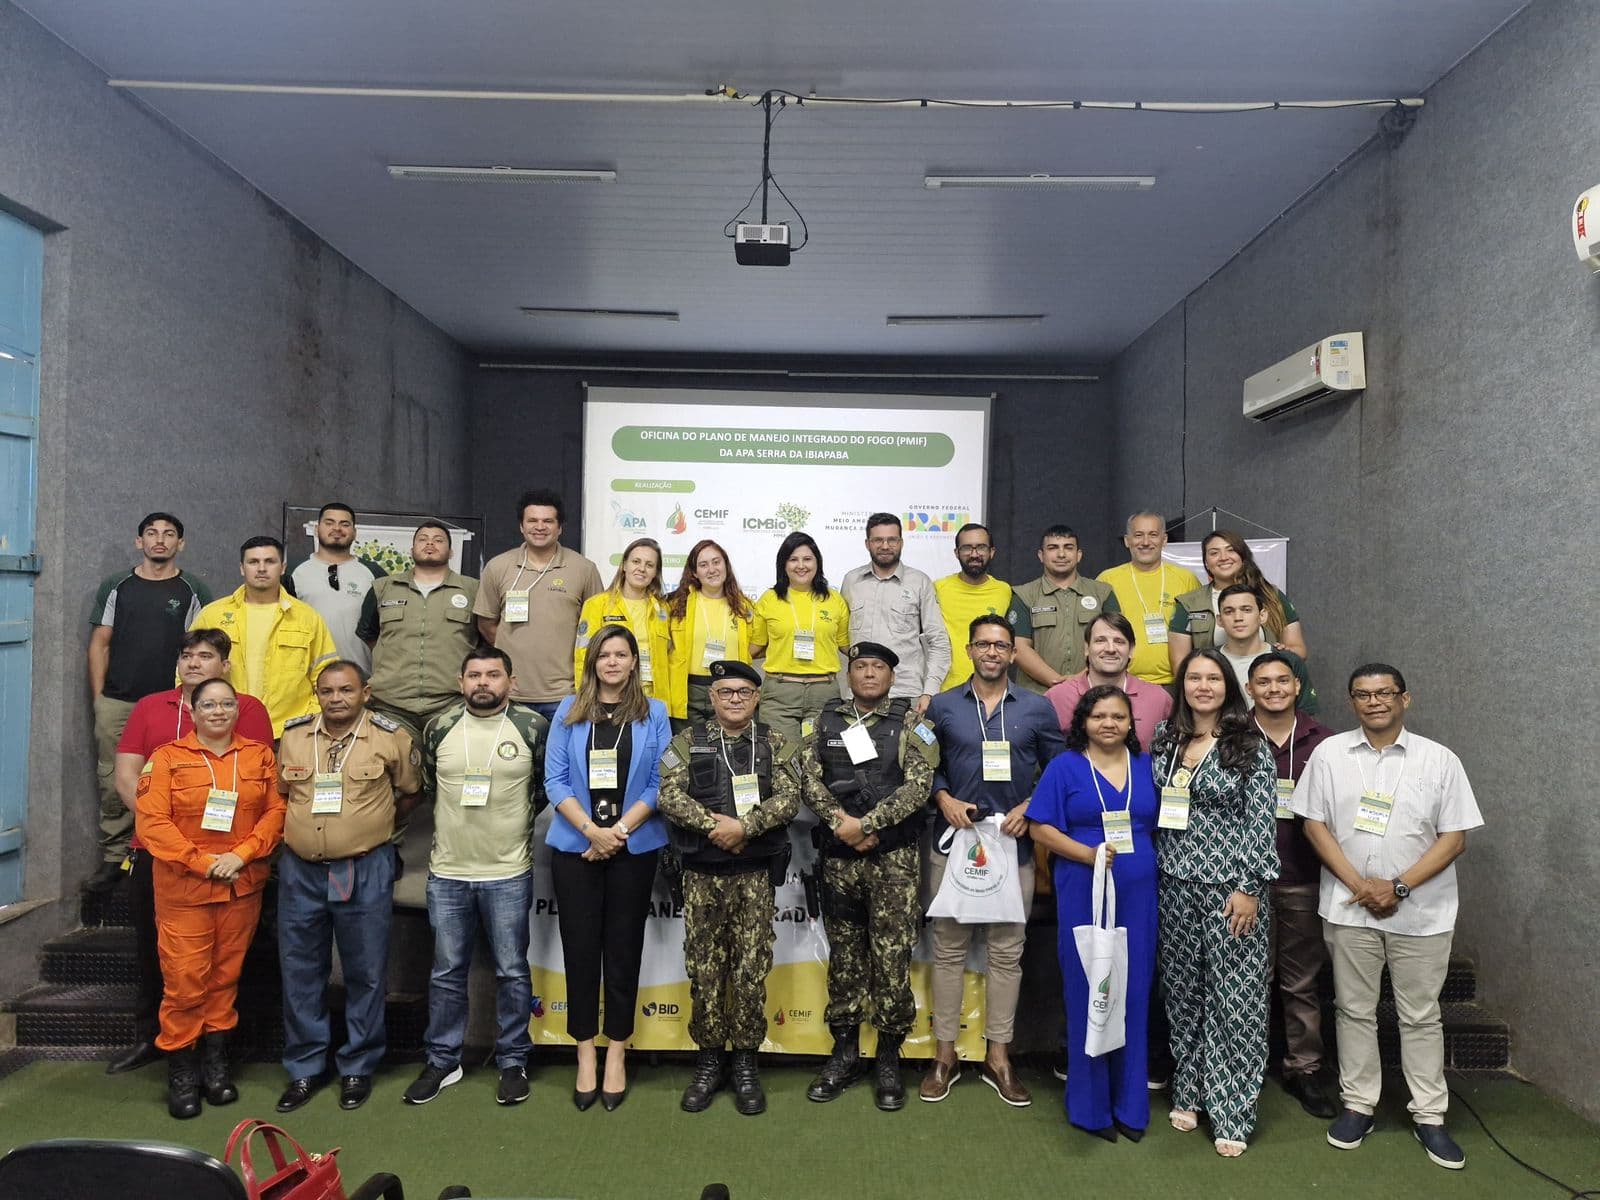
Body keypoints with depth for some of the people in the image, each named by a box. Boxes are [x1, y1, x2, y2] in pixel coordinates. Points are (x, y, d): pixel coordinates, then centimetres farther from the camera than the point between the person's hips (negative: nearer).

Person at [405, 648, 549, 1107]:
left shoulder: (534, 727, -7)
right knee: (446, 972, 12)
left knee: (512, 972, 8)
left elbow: (548, 786, 4)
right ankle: (442, 1060, 27)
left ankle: (513, 1062, 22)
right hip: (447, 872, 2)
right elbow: (427, 786, 15)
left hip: (509, 873, -2)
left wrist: (515, 823, 7)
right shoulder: (439, 728, 0)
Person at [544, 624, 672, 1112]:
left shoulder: (654, 714, 4)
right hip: (575, 847, 1)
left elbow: (658, 783, -2)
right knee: (580, 948, 5)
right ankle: (585, 1052, 17)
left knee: (623, 948, 6)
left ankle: (617, 1053, 17)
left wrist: (619, 830, -13)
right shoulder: (569, 712, 5)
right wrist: (590, 830, -14)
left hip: (634, 848, 0)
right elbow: (555, 779, -1)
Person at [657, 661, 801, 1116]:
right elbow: (669, 794, -7)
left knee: (751, 970, 3)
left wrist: (744, 826, -20)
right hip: (701, 873, 1)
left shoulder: (776, 744, 4)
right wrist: (713, 824, -18)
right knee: (704, 970, 6)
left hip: (755, 874, 0)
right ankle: (709, 1061, 21)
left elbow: (789, 798, -7)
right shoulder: (688, 742, 4)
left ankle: (746, 1064, 18)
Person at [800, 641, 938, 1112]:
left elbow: (918, 785, -9)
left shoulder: (909, 721, 1)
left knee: (892, 958, -1)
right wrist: (842, 822, -14)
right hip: (838, 856, 3)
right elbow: (810, 778, 1)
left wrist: (865, 824, -15)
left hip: (894, 857, -3)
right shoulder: (828, 720, 9)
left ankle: (889, 1059, 14)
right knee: (844, 956, 10)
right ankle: (845, 1053, 23)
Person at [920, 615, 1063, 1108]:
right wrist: (945, 800, -8)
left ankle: (998, 1055, 19)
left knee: (1007, 953, 6)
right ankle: (945, 1053, 17)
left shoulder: (1037, 709, 4)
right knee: (949, 949, 6)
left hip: (1013, 843, 0)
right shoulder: (942, 706, 5)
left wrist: (1030, 808, -6)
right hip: (953, 839, 0)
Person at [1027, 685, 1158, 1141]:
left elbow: (1164, 827, 15)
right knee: (1086, 995, 4)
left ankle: (1130, 1104, 23)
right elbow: (1040, 828, -4)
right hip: (1084, 895, -3)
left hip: (1138, 896, 3)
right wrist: (1088, 853, -17)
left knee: (1133, 995, 9)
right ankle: (1090, 1106, 18)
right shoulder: (1065, 767, 0)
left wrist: (1147, 861, -1)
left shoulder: (1147, 766, 10)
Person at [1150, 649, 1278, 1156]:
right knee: (1182, 992, 12)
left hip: (1230, 886, -4)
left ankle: (1231, 1114, 12)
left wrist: (1250, 888, -13)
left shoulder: (1250, 746, -6)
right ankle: (1188, 1094, 26)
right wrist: (1150, 872, 9)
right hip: (1175, 885, 4)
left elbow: (1261, 821, -9)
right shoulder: (1165, 739, 6)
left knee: (1234, 999, 0)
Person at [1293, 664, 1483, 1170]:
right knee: (1354, 1010, 11)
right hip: (1349, 908, 1)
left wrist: (1398, 887, -14)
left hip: (1422, 913, 0)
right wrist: (1359, 885, -11)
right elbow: (1314, 824, -1)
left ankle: (1429, 1116, 24)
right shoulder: (1329, 754, -1)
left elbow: (1454, 838, -4)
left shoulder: (1439, 760, -3)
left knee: (1420, 1015, 11)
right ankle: (1357, 1104, 25)